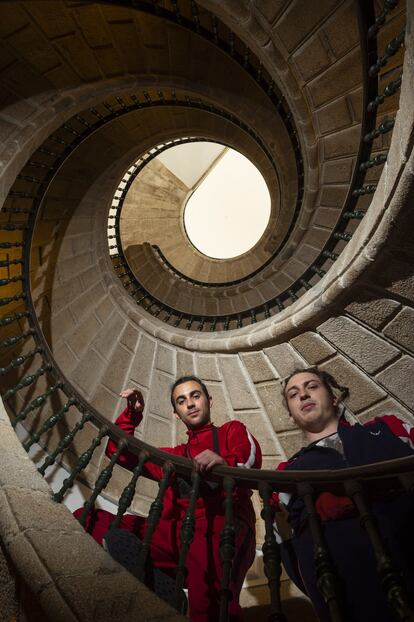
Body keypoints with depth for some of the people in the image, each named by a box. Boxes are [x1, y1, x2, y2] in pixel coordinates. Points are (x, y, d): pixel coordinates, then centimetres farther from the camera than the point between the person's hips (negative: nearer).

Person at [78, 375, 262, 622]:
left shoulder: (232, 430, 19)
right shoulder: (175, 456, 31)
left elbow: (252, 455, -6)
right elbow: (117, 450, 32)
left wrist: (225, 462, -28)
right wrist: (132, 414, 20)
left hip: (223, 527, -6)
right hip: (177, 530, 6)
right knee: (87, 520, -13)